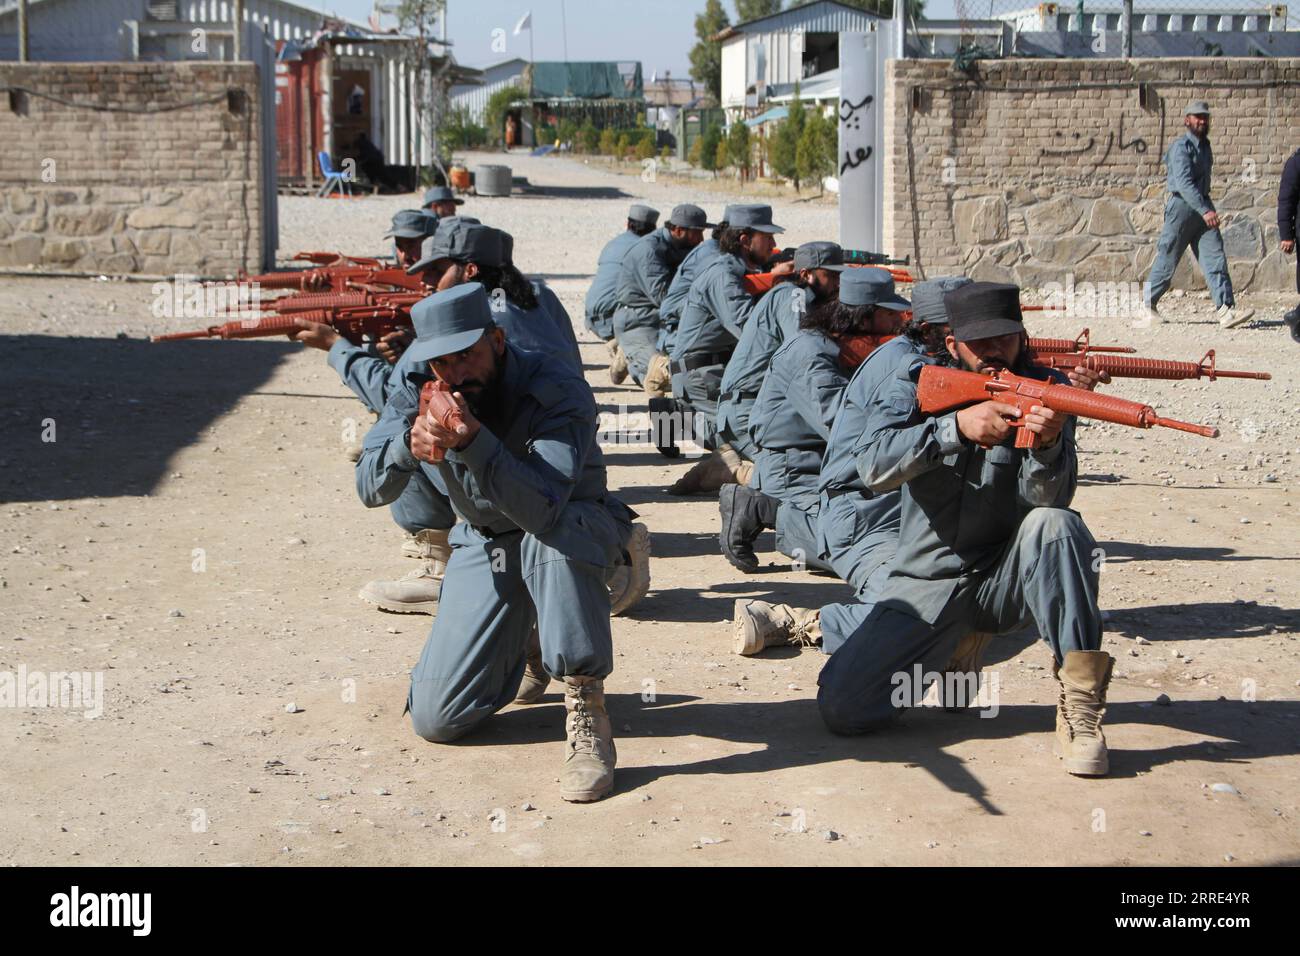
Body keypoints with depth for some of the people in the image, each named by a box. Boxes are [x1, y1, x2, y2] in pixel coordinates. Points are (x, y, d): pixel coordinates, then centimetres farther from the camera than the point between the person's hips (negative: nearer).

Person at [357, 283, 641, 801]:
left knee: (548, 536, -43)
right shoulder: (419, 393, -13)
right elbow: (370, 489, -20)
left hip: (573, 529, -4)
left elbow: (541, 509, -41)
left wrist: (472, 441, -54)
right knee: (436, 720, -6)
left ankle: (587, 719, -33)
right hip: (482, 544, 4)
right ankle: (519, 652, 27)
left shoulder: (559, 393, -29)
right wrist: (409, 442, -41)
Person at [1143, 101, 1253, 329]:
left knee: (1215, 257, -7)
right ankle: (1147, 304, 20)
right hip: (1182, 206, -7)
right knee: (1167, 260, 2)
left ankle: (1225, 310, -17)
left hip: (1203, 206, 7)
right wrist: (1205, 210, -34)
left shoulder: (1205, 146, 15)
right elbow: (1184, 182, -25)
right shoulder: (1181, 147, -12)